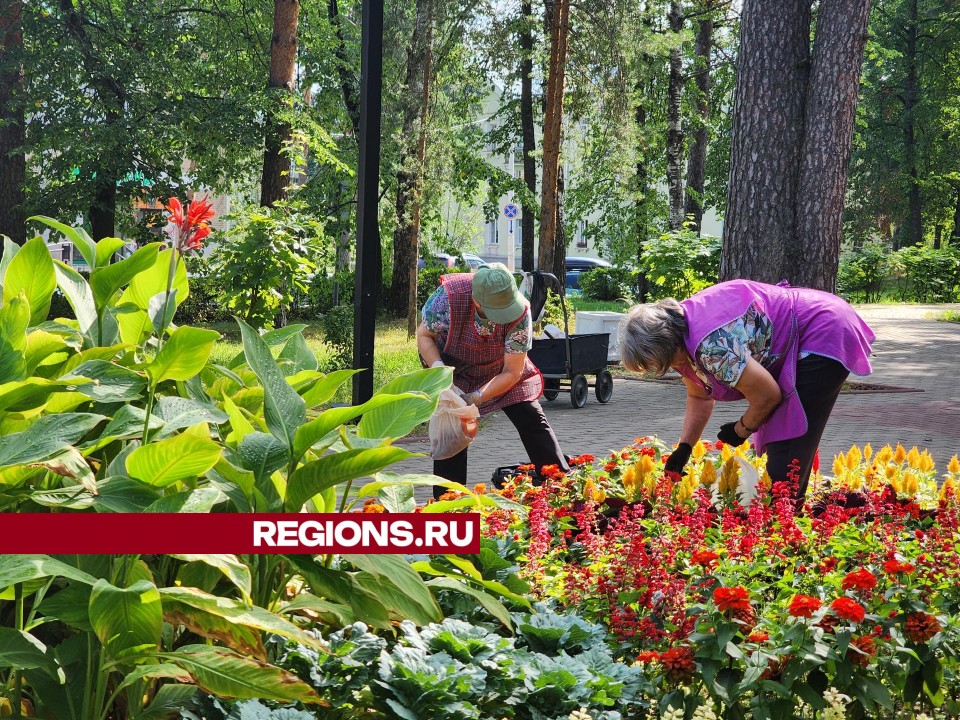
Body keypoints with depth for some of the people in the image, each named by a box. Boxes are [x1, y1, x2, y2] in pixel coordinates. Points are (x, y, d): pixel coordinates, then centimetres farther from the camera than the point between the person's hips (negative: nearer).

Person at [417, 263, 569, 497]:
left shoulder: (520, 313, -32)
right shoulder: (449, 296, -36)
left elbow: (512, 372, -24)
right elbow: (424, 335, -17)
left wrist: (476, 398, -34)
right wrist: (437, 366, -35)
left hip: (500, 370, 1)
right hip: (454, 369, -1)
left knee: (531, 420, -5)